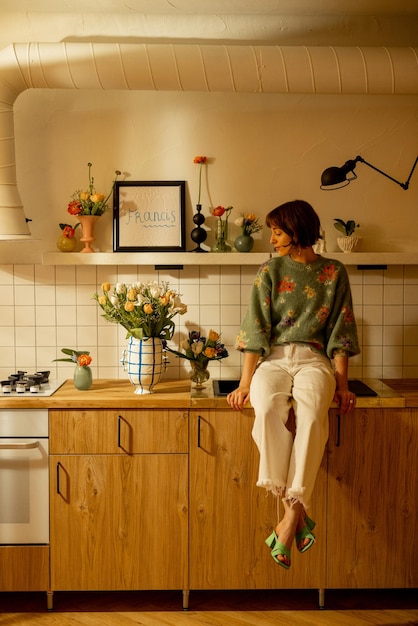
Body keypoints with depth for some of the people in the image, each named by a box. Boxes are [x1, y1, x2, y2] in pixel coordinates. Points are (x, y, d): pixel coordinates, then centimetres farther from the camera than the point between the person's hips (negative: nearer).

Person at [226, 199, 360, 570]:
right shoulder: (270, 271, 10)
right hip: (273, 359, 1)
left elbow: (340, 333, 8)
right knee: (268, 408, -35)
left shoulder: (335, 273, 10)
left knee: (311, 413, -35)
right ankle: (298, 514, -28)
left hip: (313, 359, 0)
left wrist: (342, 384, -2)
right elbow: (256, 331, 2)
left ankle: (290, 517, -32)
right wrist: (245, 382, -8)